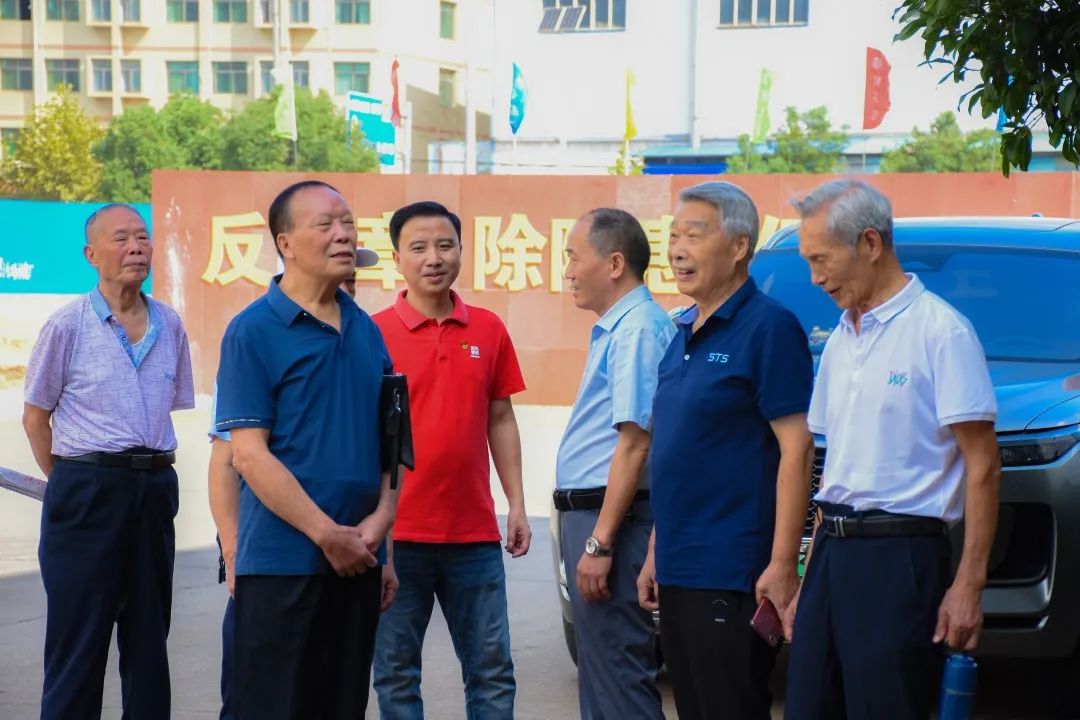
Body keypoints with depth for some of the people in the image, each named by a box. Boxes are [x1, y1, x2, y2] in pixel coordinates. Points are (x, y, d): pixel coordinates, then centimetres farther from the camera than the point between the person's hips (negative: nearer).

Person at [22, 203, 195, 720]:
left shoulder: (169, 325, 7)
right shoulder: (68, 325, -5)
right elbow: (35, 415, 1)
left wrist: (154, 466, 8)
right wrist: (69, 482, 1)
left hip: (154, 491, 4)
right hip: (87, 493, -4)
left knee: (148, 634, 12)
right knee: (78, 640, 0)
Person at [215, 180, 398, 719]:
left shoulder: (367, 330, 10)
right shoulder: (252, 332, -7)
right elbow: (249, 453, -13)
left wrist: (380, 519, -3)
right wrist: (327, 534, -15)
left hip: (358, 559, 6)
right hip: (282, 561, -5)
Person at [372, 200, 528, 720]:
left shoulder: (488, 330, 6)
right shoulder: (374, 334, -3)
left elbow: (500, 420, 12)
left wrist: (517, 505, 7)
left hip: (475, 533, 3)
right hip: (399, 535, -3)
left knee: (492, 669, 8)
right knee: (396, 671, 7)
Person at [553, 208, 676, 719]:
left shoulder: (637, 330, -16)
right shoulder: (616, 329, 15)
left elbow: (635, 443, -23)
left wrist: (599, 542, -24)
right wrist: (590, 534, 18)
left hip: (608, 518, -10)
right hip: (588, 513, 10)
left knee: (617, 673, -5)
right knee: (600, 669, 16)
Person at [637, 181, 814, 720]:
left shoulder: (767, 326, -11)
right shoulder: (684, 334, 14)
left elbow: (796, 448, -16)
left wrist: (782, 564, -20)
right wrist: (656, 554, 17)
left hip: (732, 574, -8)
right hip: (679, 570, 8)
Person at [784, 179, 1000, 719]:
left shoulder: (940, 330, -9)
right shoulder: (840, 341, 16)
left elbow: (983, 466, -11)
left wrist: (968, 584, -16)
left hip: (899, 558, -7)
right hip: (834, 554, 7)